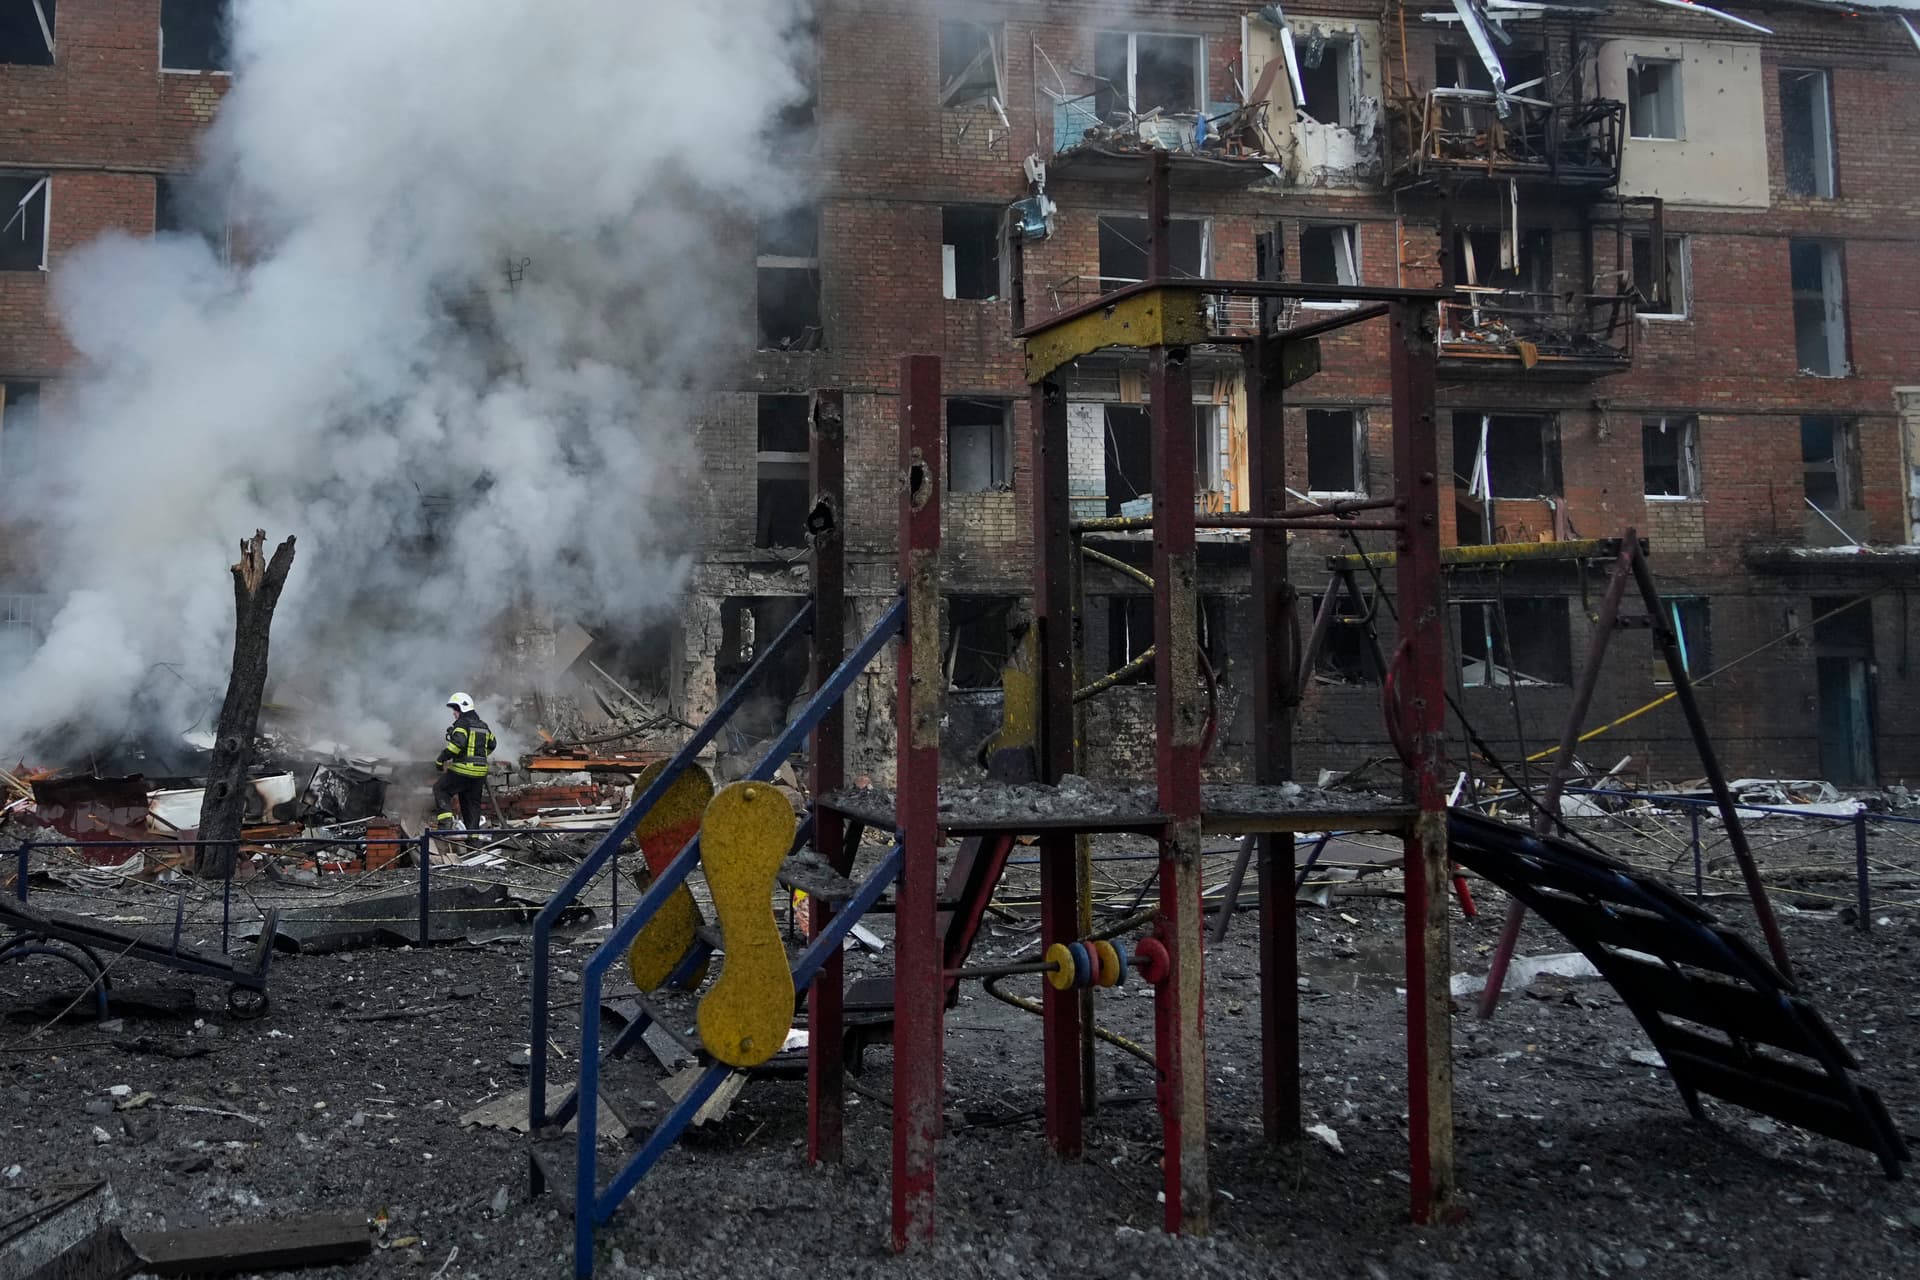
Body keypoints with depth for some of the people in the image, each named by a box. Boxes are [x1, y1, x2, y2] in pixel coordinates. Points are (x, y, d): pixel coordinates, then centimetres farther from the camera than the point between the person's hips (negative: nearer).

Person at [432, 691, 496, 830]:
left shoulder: (462, 723, -9)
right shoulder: (483, 726, 16)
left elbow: (457, 744, -23)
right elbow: (491, 745, 27)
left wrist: (441, 759, -17)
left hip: (462, 769, -7)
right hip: (480, 772, 7)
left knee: (440, 789, 6)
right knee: (472, 802, 14)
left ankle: (445, 818, -11)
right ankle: (473, 829, 12)